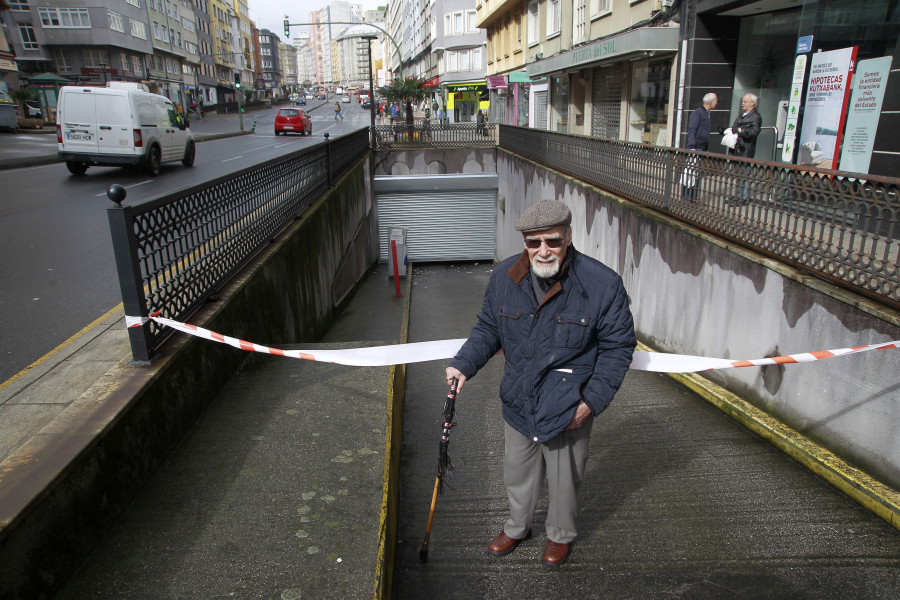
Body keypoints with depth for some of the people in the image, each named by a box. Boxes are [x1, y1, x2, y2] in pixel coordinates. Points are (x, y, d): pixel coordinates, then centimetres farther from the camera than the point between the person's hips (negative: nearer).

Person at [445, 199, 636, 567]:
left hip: (568, 408, -3)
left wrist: (592, 400, -14)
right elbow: (488, 329, 6)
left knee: (564, 478, 19)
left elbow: (618, 347, -9)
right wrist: (464, 365, -9)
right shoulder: (504, 277, -8)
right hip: (518, 400, 3)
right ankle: (517, 527, 53)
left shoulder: (604, 284, -18)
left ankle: (560, 535, 49)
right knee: (517, 473, 23)